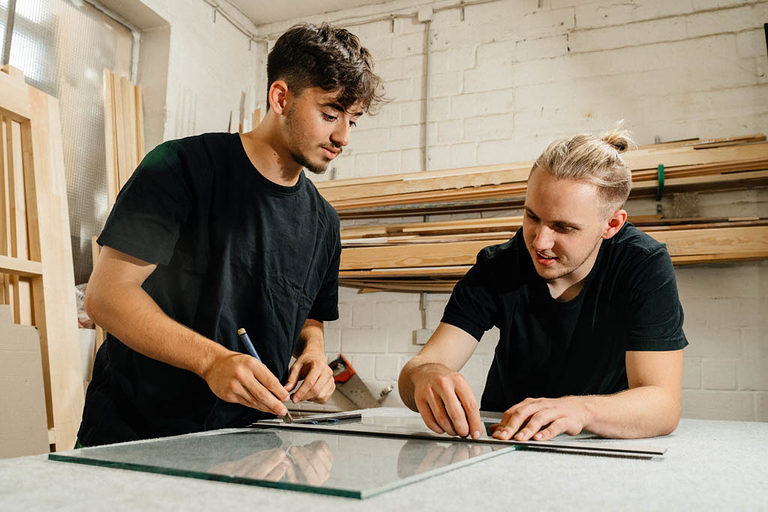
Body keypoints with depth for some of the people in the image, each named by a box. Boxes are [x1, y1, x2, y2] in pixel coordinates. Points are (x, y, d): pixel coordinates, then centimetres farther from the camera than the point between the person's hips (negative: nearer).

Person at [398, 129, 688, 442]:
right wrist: (425, 376, -44)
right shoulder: (497, 267, -13)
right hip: (501, 443, 2)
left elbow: (662, 404, -25)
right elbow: (415, 369, -19)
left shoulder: (645, 266, -18)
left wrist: (580, 410, -45)